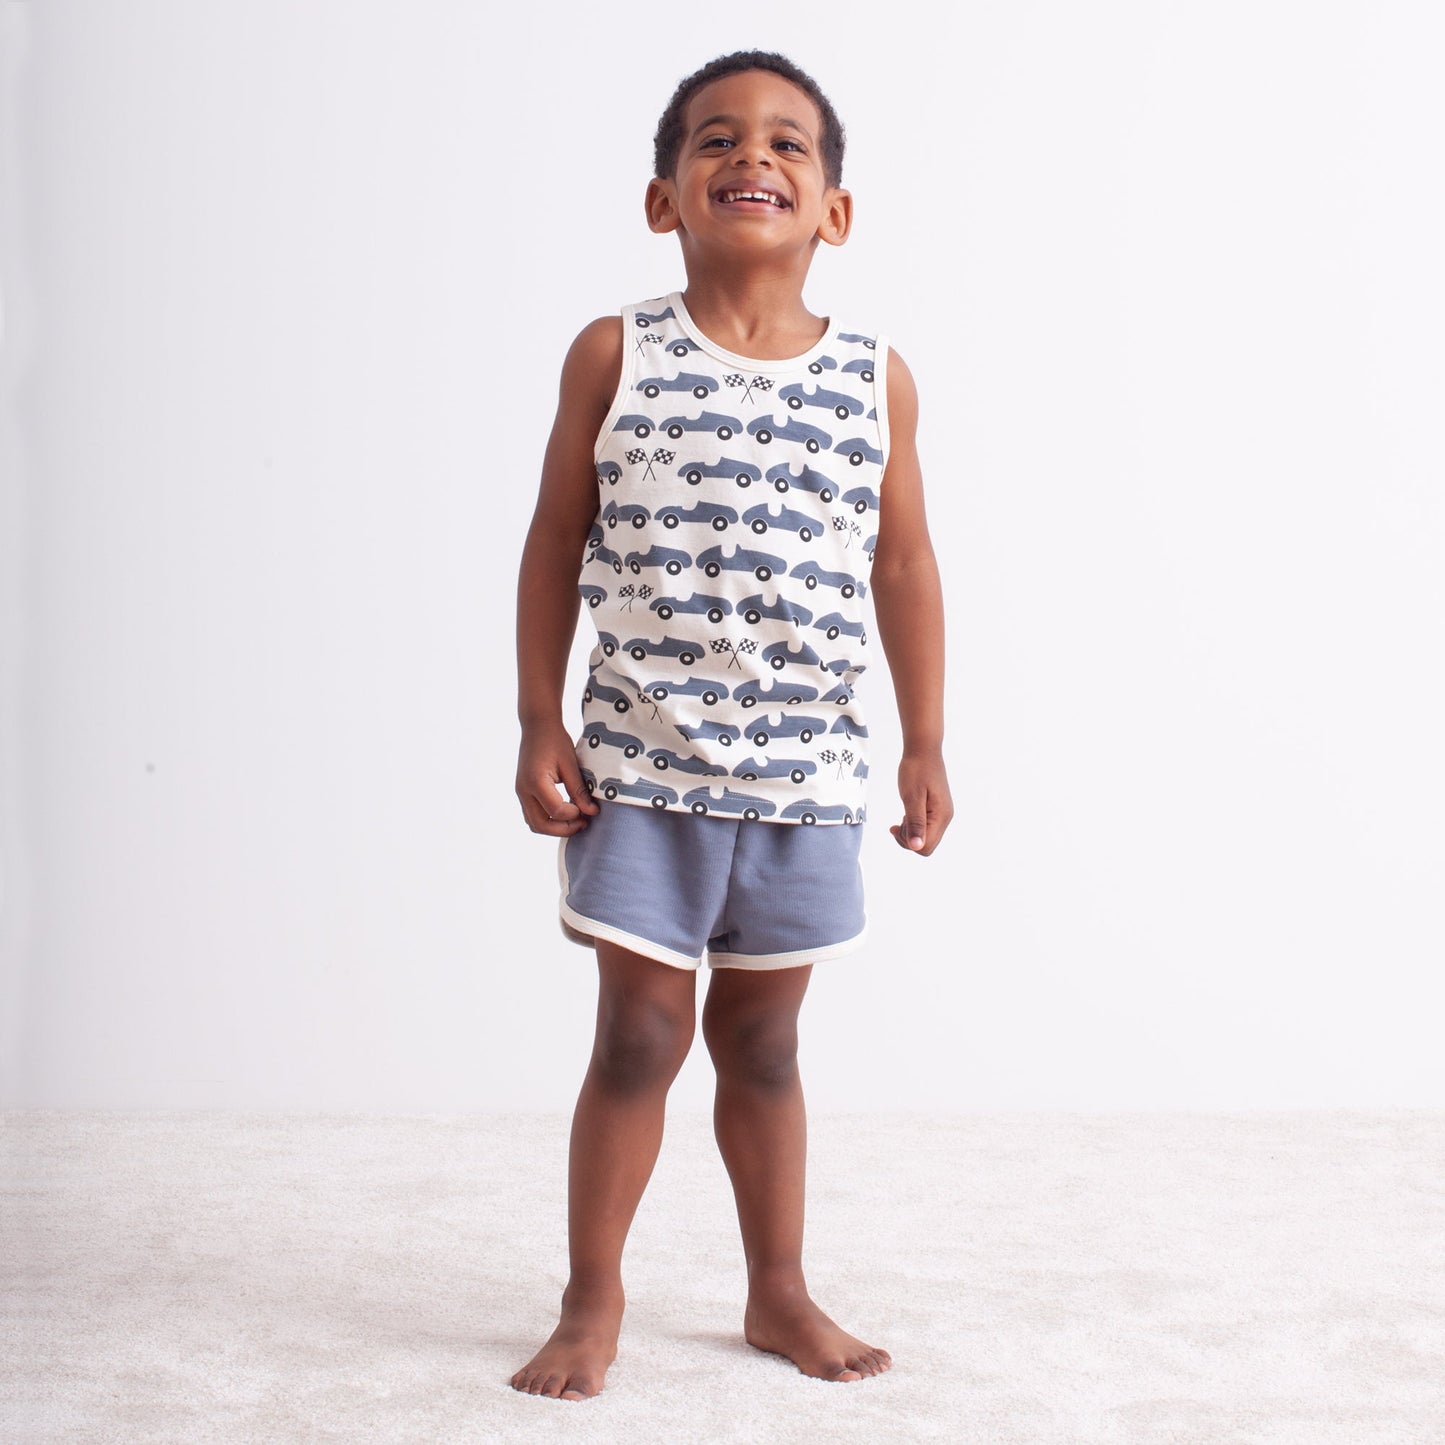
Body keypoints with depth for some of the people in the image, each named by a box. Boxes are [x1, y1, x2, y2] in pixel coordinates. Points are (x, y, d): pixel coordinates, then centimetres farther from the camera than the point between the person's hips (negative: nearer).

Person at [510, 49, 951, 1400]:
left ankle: (779, 1290, 27)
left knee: (762, 1040, 13)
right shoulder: (615, 355, -3)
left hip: (805, 767, 2)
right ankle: (592, 1301, 18)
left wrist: (925, 744, 7)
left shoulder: (876, 377, 2)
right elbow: (556, 545, 1)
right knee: (640, 1032, 2)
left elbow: (903, 567, 7)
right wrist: (538, 726, -2)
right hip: (643, 758, -2)